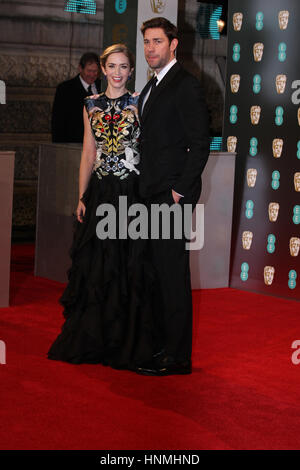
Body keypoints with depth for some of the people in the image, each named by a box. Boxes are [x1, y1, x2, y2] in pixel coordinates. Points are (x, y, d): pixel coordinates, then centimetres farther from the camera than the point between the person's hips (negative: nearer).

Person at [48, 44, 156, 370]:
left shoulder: (139, 104, 1)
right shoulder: (92, 105, 10)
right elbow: (88, 153, 12)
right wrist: (82, 197, 5)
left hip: (131, 192, -3)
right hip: (99, 193, 3)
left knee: (129, 266, -1)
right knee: (94, 266, 6)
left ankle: (126, 344, 9)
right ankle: (90, 341, 17)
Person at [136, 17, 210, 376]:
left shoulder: (186, 86, -10)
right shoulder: (151, 87, 19)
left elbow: (200, 144, -14)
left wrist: (180, 191, -16)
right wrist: (148, 190, 14)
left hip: (173, 195, -9)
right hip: (153, 196, 9)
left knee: (173, 274, -6)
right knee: (159, 271, 13)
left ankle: (177, 356, -1)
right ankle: (161, 344, 21)